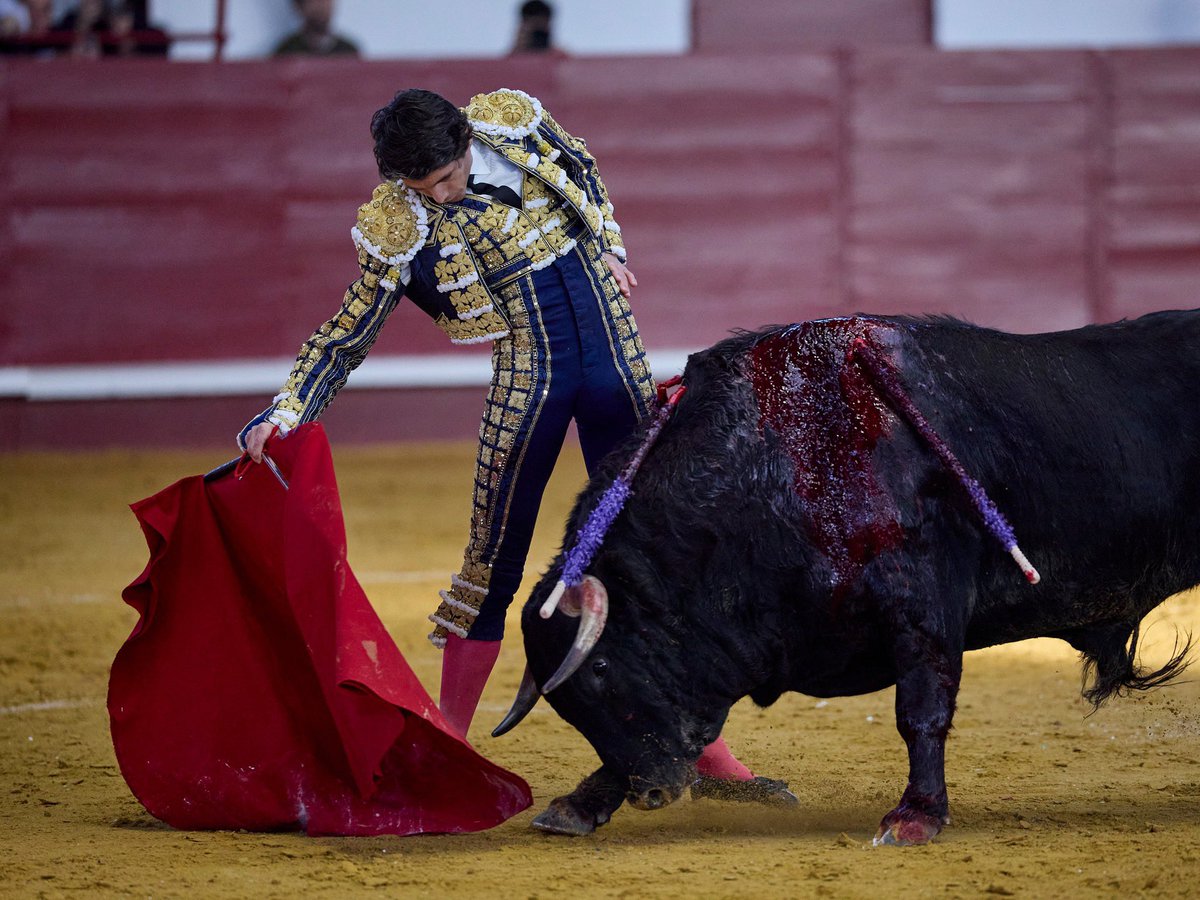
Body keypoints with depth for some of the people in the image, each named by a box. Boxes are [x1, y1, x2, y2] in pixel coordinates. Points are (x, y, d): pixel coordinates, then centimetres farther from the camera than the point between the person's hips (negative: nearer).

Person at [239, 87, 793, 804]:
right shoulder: (397, 226, -12)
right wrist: (282, 416, -14)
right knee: (494, 557, -5)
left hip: (614, 353, 2)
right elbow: (348, 336, -6)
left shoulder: (512, 120, -8)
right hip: (528, 375, -2)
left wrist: (607, 248, 9)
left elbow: (582, 169, 14)